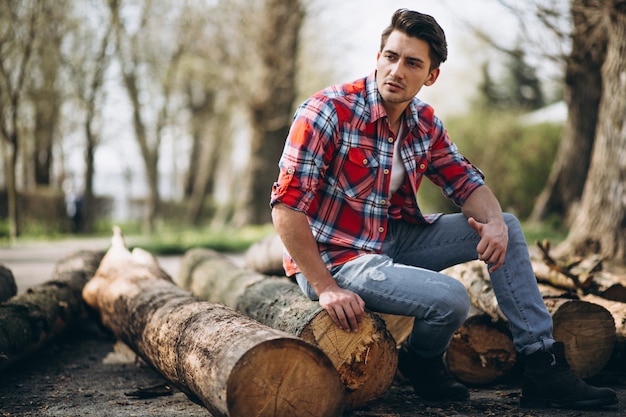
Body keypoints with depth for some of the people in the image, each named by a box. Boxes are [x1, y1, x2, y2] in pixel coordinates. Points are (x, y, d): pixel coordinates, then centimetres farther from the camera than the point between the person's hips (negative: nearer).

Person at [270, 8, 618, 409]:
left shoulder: (425, 123, 2)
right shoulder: (328, 112, -20)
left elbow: (466, 182, 9)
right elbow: (287, 206, -23)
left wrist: (494, 221, -15)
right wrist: (325, 289, -26)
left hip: (395, 238, 8)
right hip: (336, 257, -8)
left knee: (508, 227, 2)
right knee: (450, 298, -29)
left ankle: (544, 366, 5)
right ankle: (423, 361, 8)